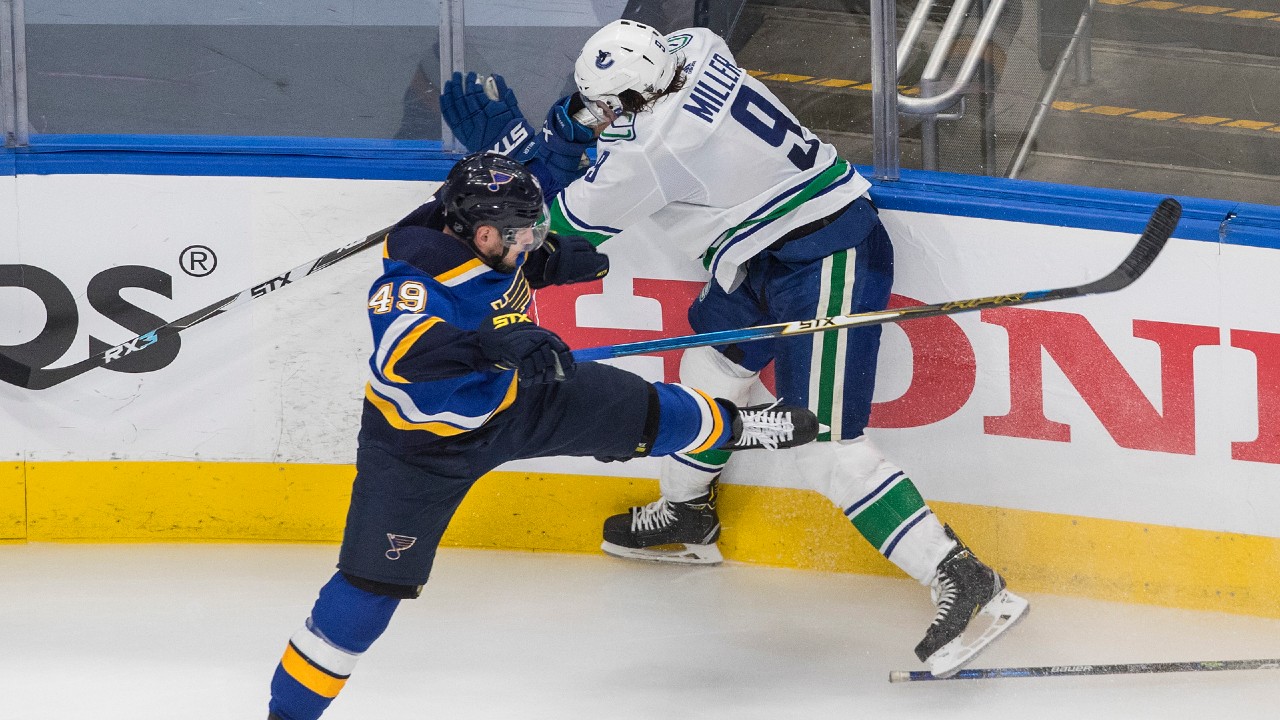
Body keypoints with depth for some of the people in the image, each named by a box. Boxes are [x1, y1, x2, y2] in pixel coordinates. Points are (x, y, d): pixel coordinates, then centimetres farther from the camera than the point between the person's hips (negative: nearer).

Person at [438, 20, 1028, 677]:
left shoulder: (659, 149, -25)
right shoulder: (687, 51, -1)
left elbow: (567, 222, -11)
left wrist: (504, 149, -5)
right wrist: (566, 127, 5)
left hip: (825, 259, -11)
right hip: (776, 249, 11)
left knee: (827, 451, -13)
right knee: (710, 367, 25)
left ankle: (967, 585, -13)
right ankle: (685, 515, 48)